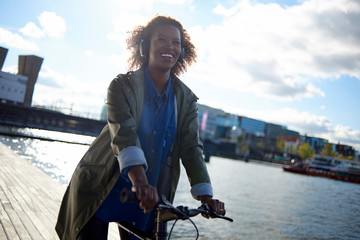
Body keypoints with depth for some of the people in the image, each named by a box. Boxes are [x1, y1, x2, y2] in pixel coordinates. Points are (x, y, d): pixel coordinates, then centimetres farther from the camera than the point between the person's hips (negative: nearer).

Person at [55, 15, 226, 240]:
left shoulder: (186, 99, -1)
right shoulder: (123, 85, -11)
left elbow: (192, 148, -9)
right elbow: (123, 132, -27)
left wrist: (205, 196, -21)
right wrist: (139, 180, -43)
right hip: (102, 191, -2)